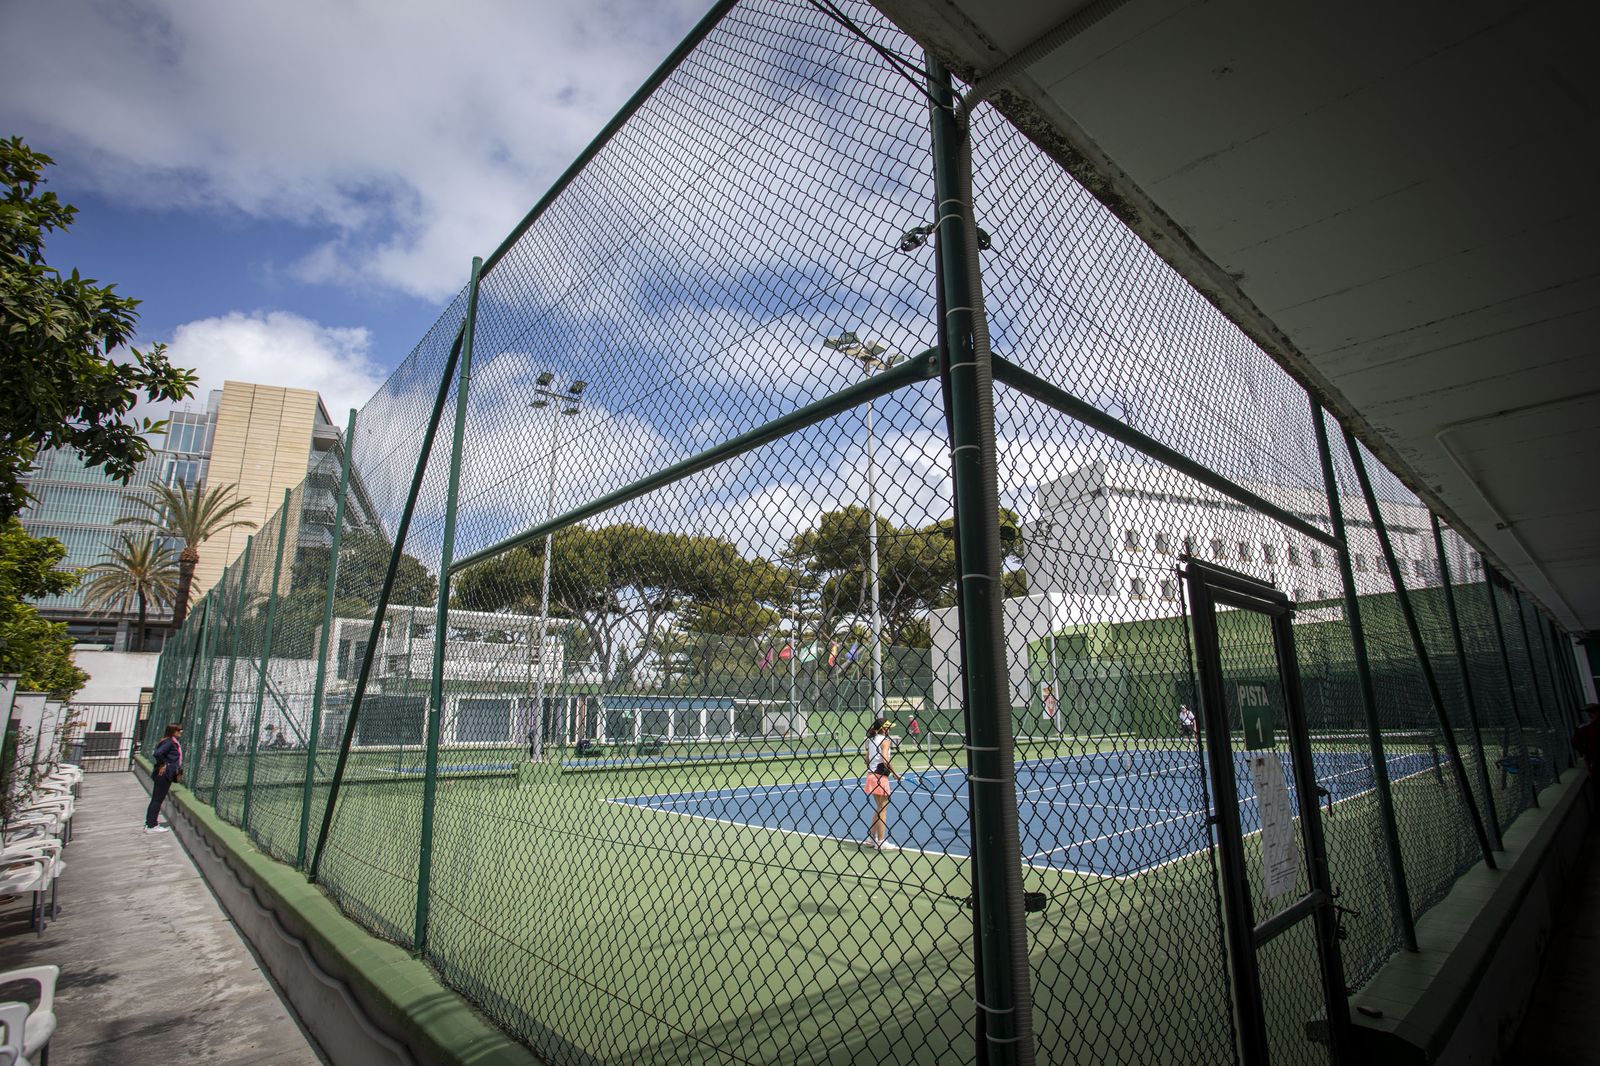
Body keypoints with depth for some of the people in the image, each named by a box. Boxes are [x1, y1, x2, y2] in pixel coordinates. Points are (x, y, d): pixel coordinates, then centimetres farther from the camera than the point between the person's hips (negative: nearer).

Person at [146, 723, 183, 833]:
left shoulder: (174, 742, 12)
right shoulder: (169, 742, -15)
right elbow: (157, 753, -29)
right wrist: (162, 764, -16)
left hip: (166, 774, 9)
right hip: (164, 774, -9)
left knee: (156, 799, 15)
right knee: (158, 799, -3)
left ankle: (149, 824, 23)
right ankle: (151, 826, 3)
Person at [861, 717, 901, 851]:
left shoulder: (871, 740, 13)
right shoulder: (885, 740, -11)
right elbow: (885, 760, -21)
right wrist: (894, 773, -13)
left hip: (871, 775, 8)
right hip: (881, 776, -8)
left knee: (878, 808, 20)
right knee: (883, 810, 0)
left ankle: (872, 837, 24)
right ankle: (881, 842, 5)